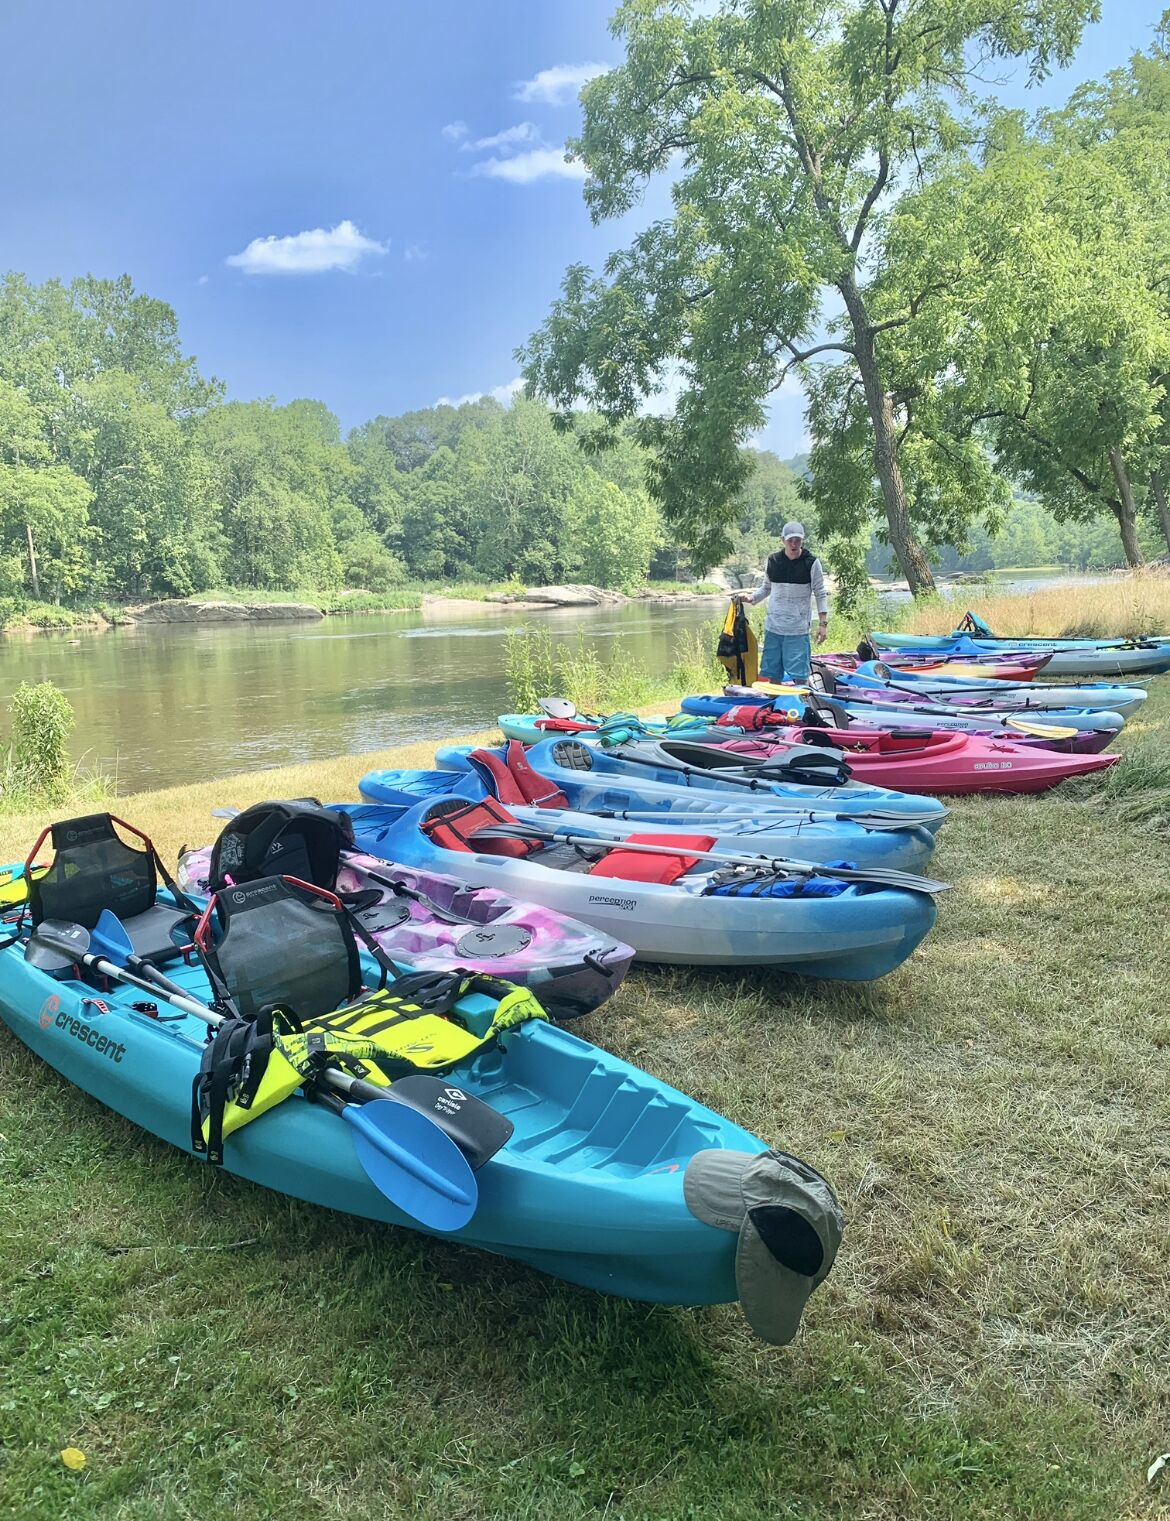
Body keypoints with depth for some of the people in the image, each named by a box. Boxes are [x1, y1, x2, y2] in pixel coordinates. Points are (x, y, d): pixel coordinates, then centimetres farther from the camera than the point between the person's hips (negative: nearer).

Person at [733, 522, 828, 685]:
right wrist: (750, 597, -2)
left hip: (798, 629, -3)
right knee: (772, 674, 8)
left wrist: (823, 623, -7)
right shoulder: (772, 561, 4)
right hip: (773, 627, 3)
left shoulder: (811, 563, -4)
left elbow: (820, 594, 0)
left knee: (799, 675, -6)